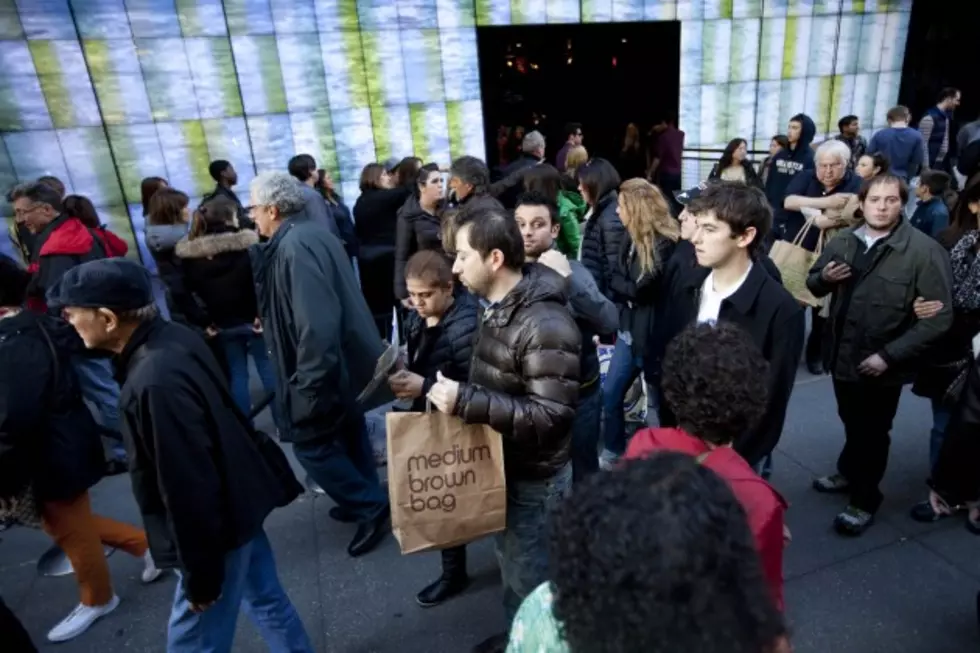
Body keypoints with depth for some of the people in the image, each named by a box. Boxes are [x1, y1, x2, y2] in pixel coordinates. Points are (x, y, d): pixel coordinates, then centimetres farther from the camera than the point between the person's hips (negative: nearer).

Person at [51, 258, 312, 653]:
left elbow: (187, 489, -27)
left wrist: (199, 574, -15)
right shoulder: (174, 336, -3)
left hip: (216, 526, -8)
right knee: (264, 599, 25)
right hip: (239, 501, 9)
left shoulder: (155, 383, -33)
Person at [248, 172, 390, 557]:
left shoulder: (294, 246, -24)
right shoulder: (310, 234, 8)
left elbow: (316, 323, -31)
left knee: (310, 442, 4)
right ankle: (366, 501, 37)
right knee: (347, 433, 21)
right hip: (346, 357, 10)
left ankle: (371, 508, 13)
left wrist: (308, 383, -27)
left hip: (328, 365, -10)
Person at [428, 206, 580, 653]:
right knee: (510, 564, 27)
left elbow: (551, 416, -31)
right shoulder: (498, 308, 3)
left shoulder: (545, 326, -28)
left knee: (530, 577, 12)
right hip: (502, 465, 9)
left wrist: (465, 401, -33)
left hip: (533, 477, -9)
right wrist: (446, 390, 4)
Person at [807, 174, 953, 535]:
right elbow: (813, 285, 12)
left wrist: (889, 355, -22)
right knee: (851, 424, 23)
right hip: (842, 356, 5)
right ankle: (848, 473, 47)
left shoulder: (924, 251, -16)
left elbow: (939, 317, -18)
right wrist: (823, 278, -12)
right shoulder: (843, 242, 1)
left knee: (872, 433, 11)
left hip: (881, 365, -5)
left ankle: (865, 501, 31)